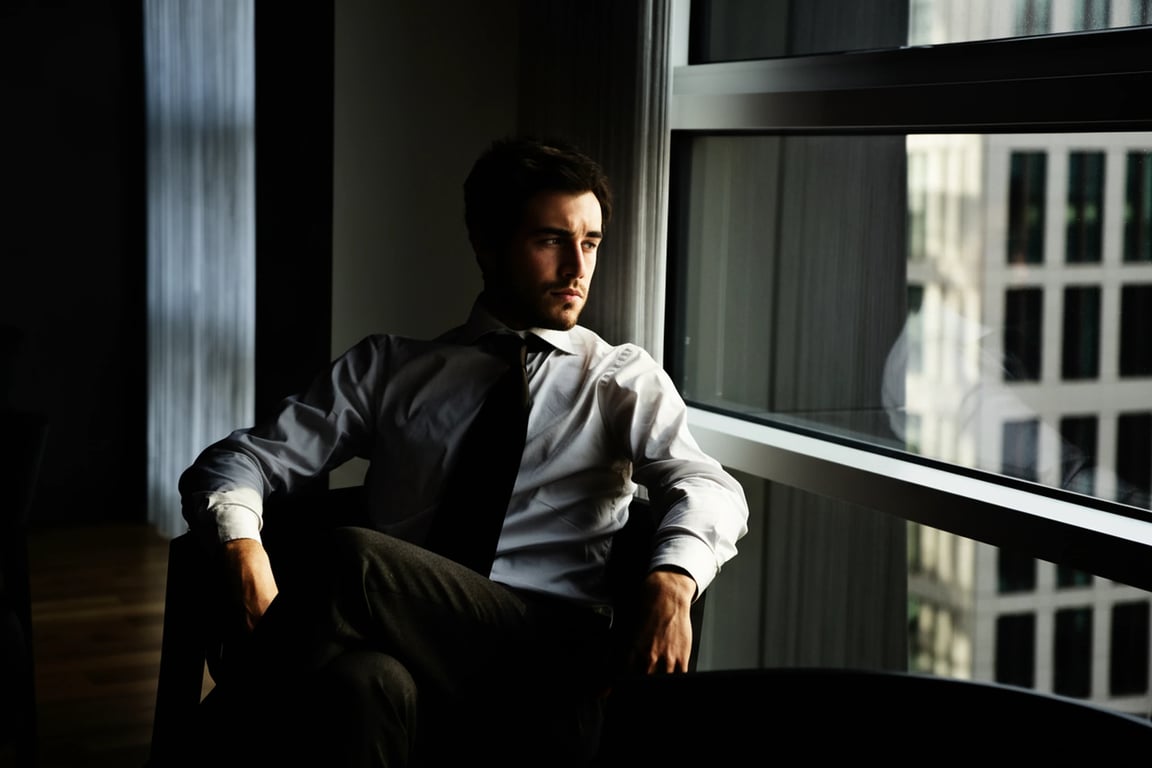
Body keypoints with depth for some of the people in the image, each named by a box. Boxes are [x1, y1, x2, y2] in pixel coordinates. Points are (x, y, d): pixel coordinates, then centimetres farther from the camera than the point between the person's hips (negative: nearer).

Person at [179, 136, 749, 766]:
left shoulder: (625, 378, 20)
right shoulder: (388, 369, 22)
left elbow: (708, 489, 3)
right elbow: (234, 462, 15)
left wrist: (672, 582, -22)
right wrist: (246, 559, -10)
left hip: (549, 653, 0)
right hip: (403, 649, 1)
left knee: (350, 558, -32)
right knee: (362, 682, -41)